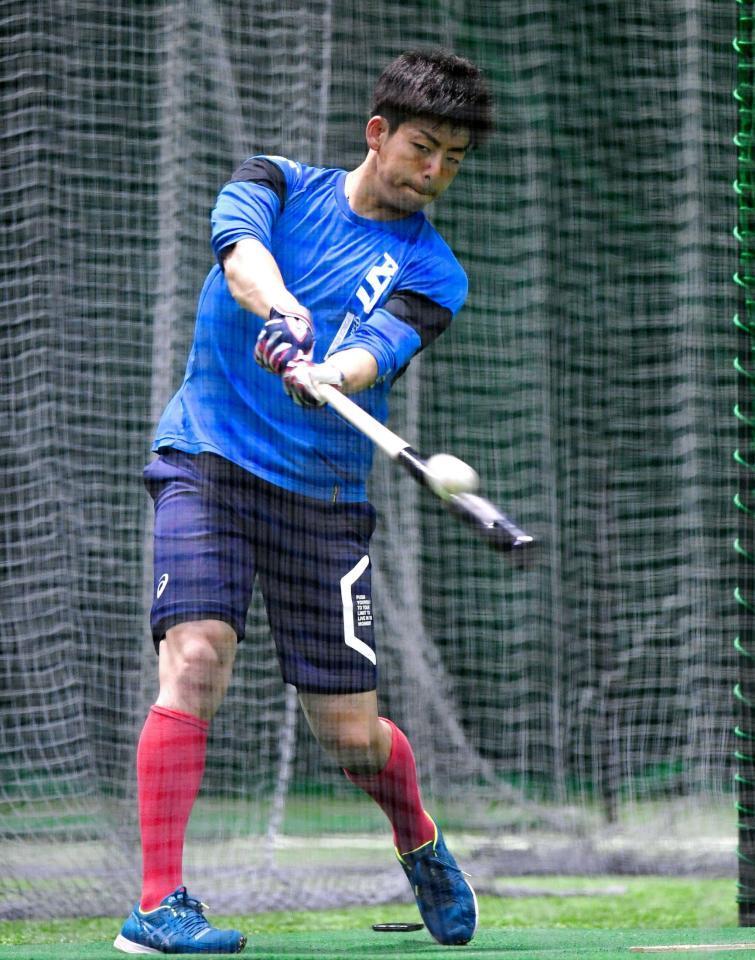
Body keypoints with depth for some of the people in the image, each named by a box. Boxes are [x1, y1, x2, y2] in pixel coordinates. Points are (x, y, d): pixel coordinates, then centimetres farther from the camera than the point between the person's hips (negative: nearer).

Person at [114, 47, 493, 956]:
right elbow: (239, 242, -19)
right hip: (209, 462, -1)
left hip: (324, 497, 1)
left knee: (350, 735, 2)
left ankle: (419, 840, 36)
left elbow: (376, 350, -17)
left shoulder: (431, 272, 4)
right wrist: (279, 310, -41)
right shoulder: (281, 184, 5)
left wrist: (326, 377, -40)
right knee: (197, 656, -24)